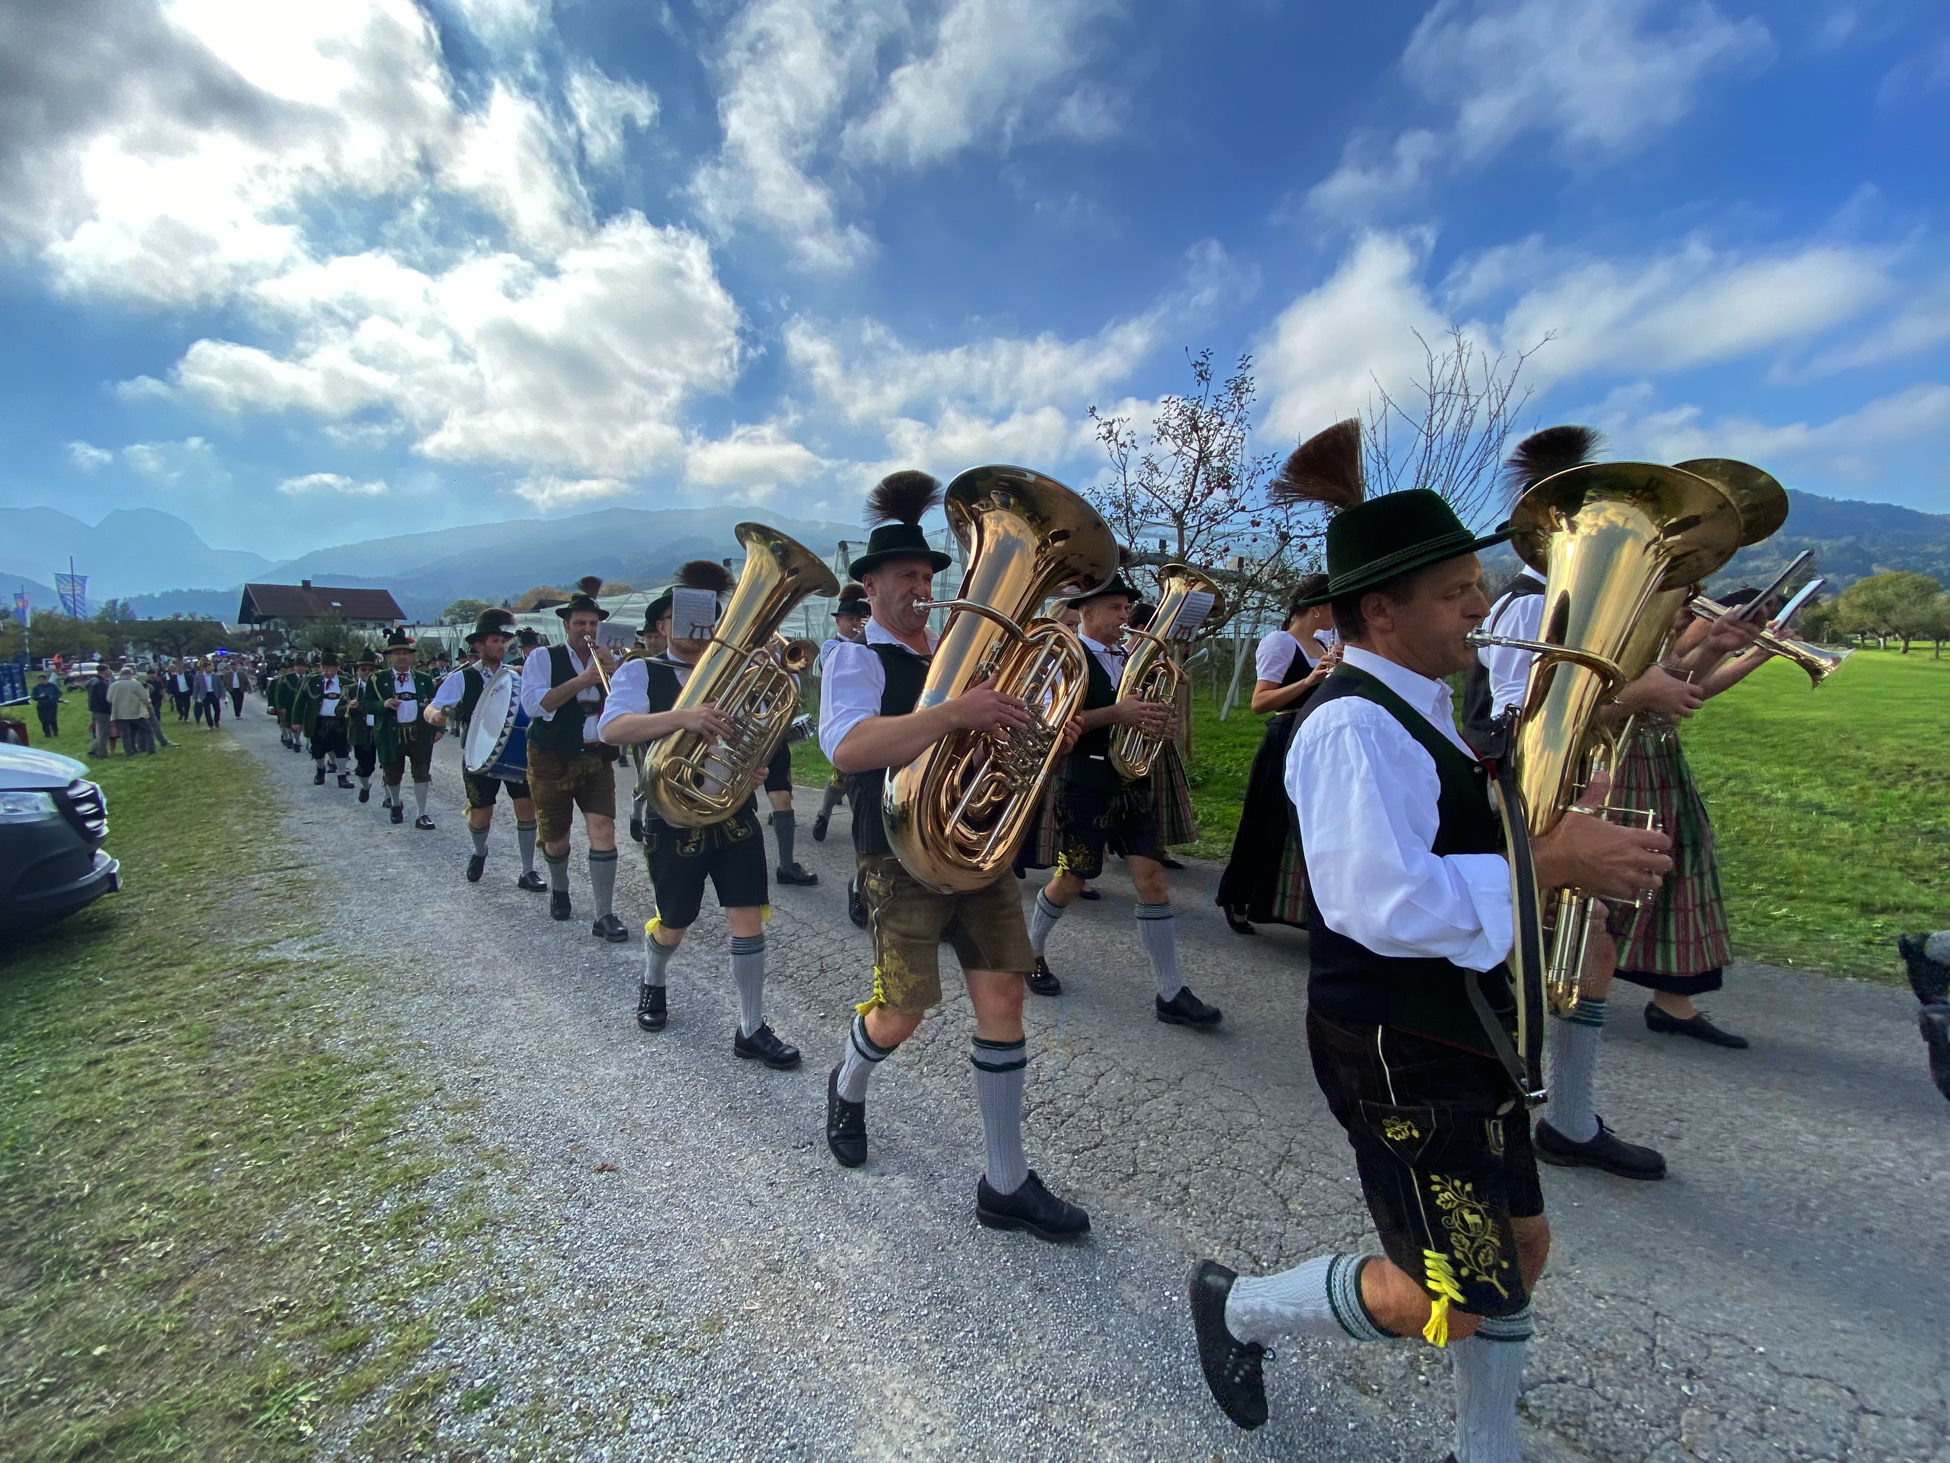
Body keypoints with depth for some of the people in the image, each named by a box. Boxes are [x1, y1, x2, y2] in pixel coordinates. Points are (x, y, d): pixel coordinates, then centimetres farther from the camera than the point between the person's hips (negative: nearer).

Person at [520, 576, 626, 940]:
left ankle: (604, 916, -5)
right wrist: (580, 681, -25)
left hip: (598, 760, 2)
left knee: (604, 831, -12)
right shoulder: (543, 658, -3)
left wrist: (615, 673, -17)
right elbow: (534, 704, -18)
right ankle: (559, 889, 42)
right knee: (556, 840, 10)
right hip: (552, 762, -1)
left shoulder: (608, 661, 6)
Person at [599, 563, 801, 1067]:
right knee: (673, 925, 15)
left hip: (735, 815, 2)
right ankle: (653, 985, 49)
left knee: (748, 919, -1)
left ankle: (751, 1029, 14)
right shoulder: (641, 671, -4)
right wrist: (683, 717, -37)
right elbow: (611, 729, -22)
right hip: (675, 821, -2)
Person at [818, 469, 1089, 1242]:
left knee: (1002, 997, 3)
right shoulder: (857, 658, -5)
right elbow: (848, 747, -26)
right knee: (901, 1013, 3)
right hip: (901, 854, -5)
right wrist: (955, 712, -36)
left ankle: (1005, 1184, 18)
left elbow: (990, 741, 21)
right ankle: (848, 1089, 41)